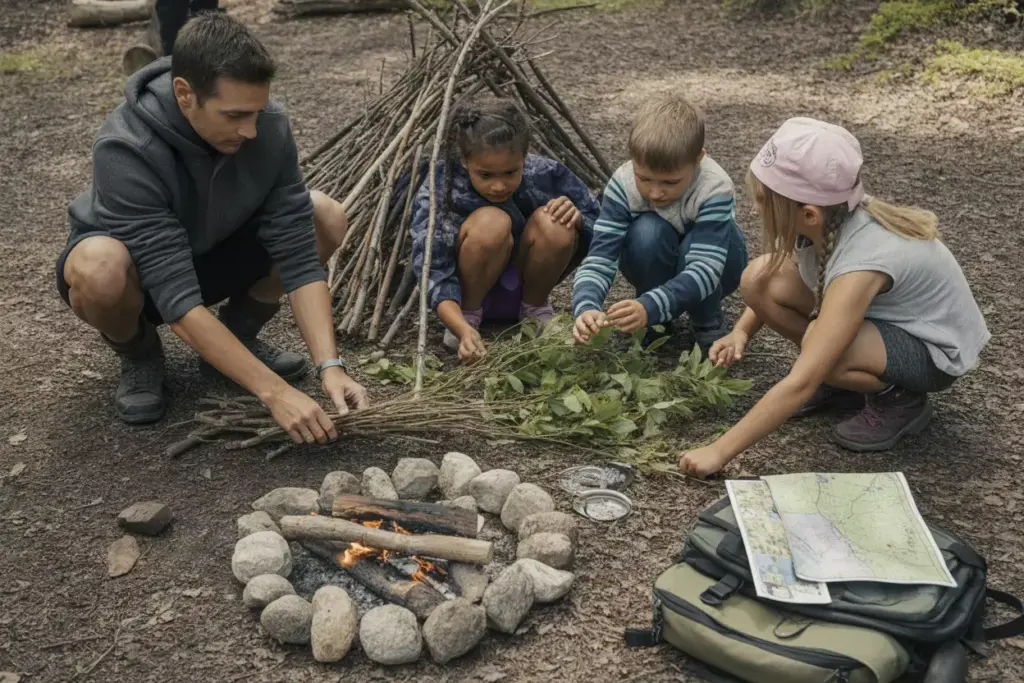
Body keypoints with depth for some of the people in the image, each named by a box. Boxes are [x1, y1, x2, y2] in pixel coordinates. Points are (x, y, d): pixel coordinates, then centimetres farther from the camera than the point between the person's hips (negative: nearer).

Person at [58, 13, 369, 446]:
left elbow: (299, 256, -23)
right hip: (133, 267, -3)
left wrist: (329, 366, -35)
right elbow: (178, 300, -40)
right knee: (100, 268, -40)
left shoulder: (268, 126, -24)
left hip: (210, 252, 4)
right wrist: (275, 392, -44)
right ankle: (138, 356, -4)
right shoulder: (125, 150, -37)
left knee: (326, 219, -18)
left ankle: (237, 333, 4)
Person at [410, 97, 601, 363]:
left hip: (524, 285, 3)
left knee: (553, 224, -28)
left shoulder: (545, 175, -19)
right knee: (491, 222, -34)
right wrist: (463, 329, -48)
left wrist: (577, 219, -31)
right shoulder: (439, 193, -25)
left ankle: (535, 309, -3)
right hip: (469, 290, -3)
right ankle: (468, 316, -11)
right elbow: (434, 273, -31)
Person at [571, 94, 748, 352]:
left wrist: (649, 308, -58)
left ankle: (709, 324, -8)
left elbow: (704, 270, -43)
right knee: (648, 232, -33)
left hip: (710, 266, -1)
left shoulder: (714, 190, -35)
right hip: (656, 268, 1)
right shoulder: (623, 184, -29)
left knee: (696, 244, -36)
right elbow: (599, 257, -32)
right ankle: (656, 324, -10)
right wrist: (587, 307, -53)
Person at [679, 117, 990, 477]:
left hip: (933, 350, -7)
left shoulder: (861, 261, -38)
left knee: (823, 350, -37)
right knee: (758, 279, -13)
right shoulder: (829, 218, -18)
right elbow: (769, 287, 5)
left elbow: (800, 384, -39)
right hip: (880, 314, 7)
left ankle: (901, 399, -6)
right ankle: (835, 373, 7)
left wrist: (719, 451, -35)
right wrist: (741, 331, -13)